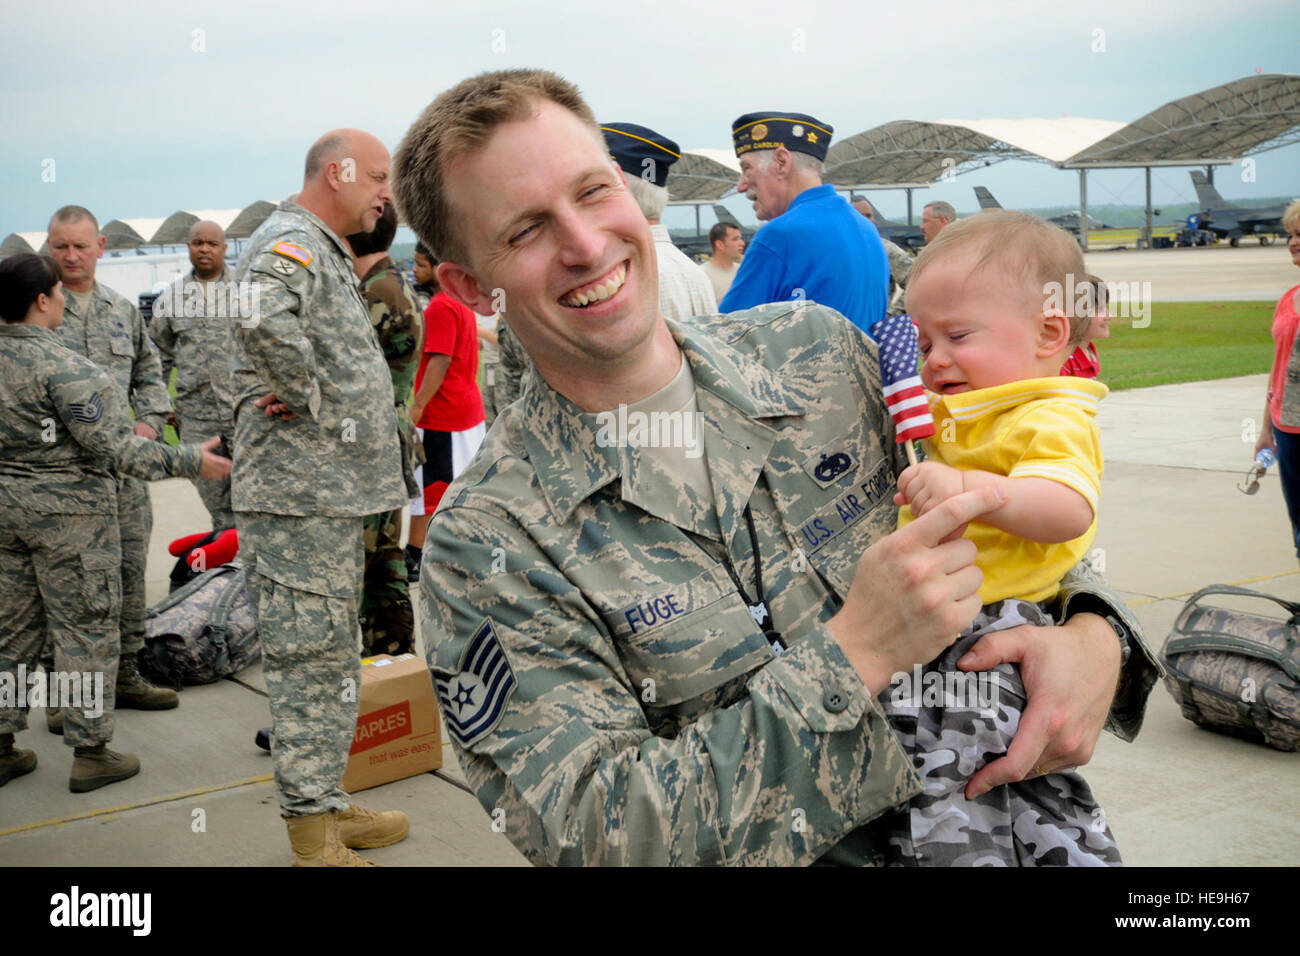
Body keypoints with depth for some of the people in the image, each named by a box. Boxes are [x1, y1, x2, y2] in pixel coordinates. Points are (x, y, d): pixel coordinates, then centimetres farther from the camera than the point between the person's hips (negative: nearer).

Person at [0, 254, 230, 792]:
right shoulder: (63, 366, -19)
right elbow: (110, 447, -22)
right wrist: (188, 462, -17)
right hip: (67, 512, -7)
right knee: (86, 630, 3)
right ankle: (90, 754, 9)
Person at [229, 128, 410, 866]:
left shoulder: (325, 250, 21)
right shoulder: (291, 240, -13)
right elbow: (262, 319, -35)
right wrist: (305, 398, -23)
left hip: (333, 487, 11)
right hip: (302, 492, -11)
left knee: (332, 657, 16)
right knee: (312, 657, -4)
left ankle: (327, 805, 28)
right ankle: (314, 836, 4)